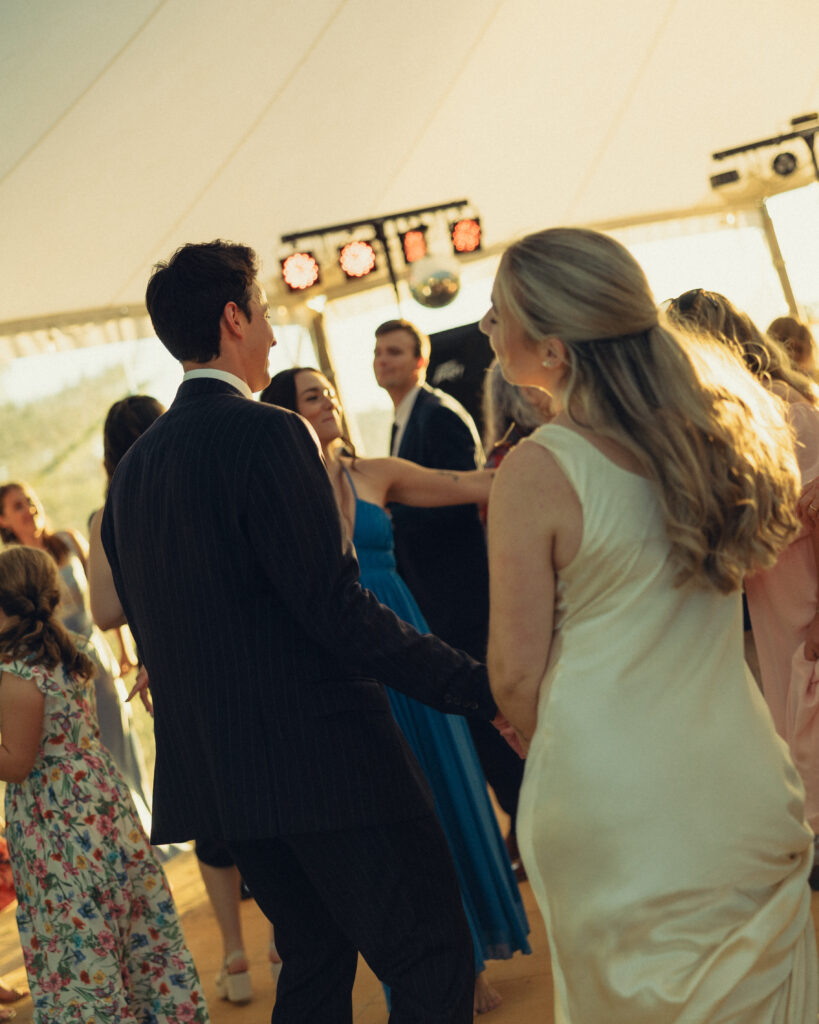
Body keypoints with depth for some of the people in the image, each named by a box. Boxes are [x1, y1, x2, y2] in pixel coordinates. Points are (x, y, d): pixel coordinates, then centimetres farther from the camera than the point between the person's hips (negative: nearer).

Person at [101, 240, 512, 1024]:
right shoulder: (266, 435, -14)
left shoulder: (132, 468, 11)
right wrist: (480, 687, -17)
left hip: (216, 773, 9)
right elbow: (335, 608, -20)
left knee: (314, 961, 20)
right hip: (325, 756, -9)